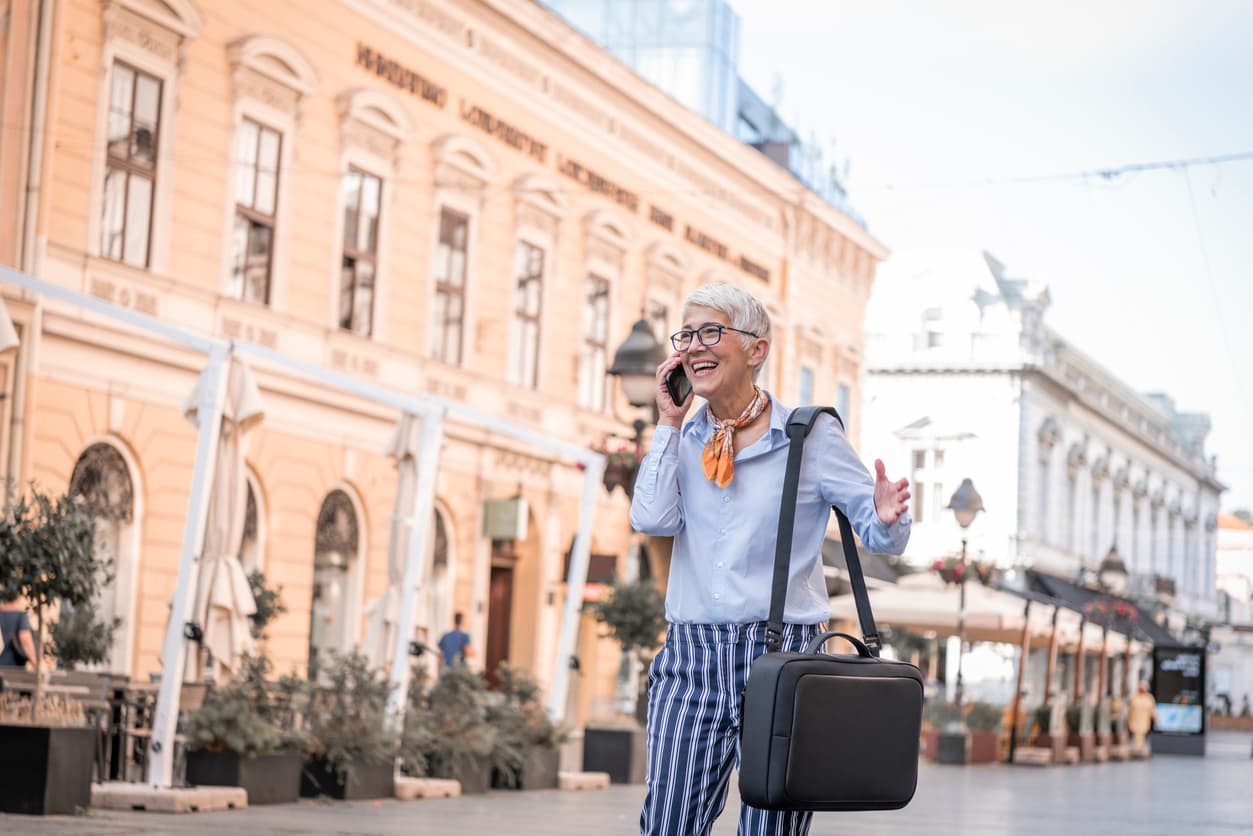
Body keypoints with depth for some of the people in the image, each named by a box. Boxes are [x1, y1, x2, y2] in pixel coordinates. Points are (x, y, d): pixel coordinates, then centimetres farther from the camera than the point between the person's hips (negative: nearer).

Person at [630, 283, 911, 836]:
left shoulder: (810, 435, -1)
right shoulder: (684, 438, 11)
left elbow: (882, 537, -1)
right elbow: (652, 519, -5)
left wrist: (887, 518, -25)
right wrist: (669, 424, -1)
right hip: (691, 659, 3)